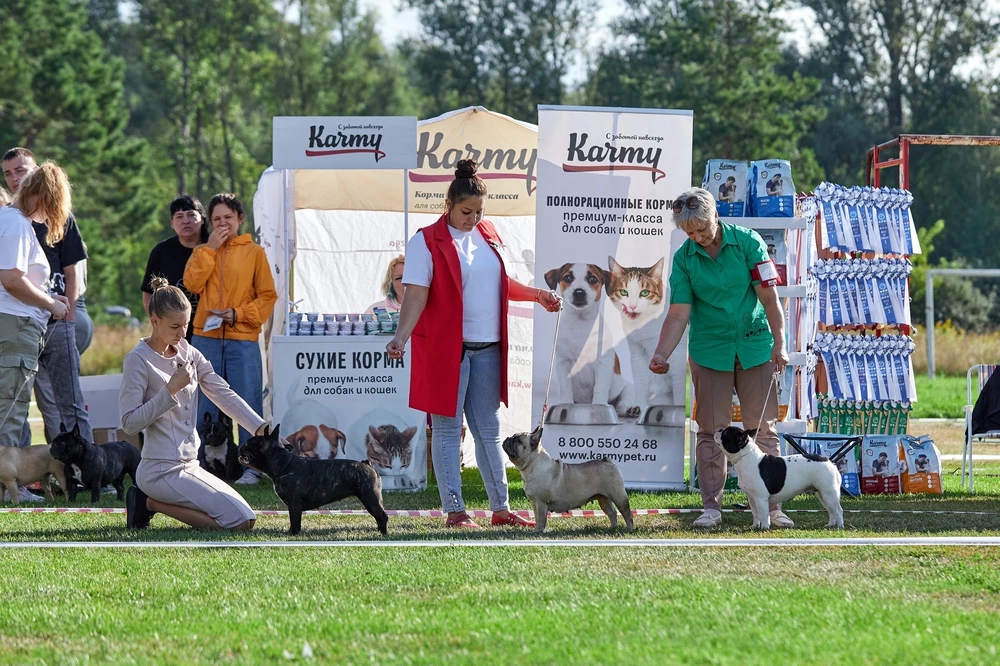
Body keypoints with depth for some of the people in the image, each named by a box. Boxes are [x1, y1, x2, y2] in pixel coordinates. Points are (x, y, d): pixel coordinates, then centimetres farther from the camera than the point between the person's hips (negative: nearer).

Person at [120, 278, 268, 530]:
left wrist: (261, 428, -6)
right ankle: (153, 503, -3)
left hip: (189, 466, 8)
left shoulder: (188, 354, 10)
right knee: (240, 521, -15)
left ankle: (153, 500, 10)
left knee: (246, 520, 9)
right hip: (162, 471, -8)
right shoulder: (139, 361, -11)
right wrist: (170, 390, -21)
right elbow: (130, 422, -15)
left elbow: (224, 394, 5)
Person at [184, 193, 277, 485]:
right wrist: (210, 249, -5)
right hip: (206, 338, 2)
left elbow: (267, 296, 2)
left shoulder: (254, 252, 6)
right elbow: (193, 284, -3)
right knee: (207, 406, 4)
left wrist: (239, 313, -11)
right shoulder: (202, 252, 14)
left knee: (247, 405, -3)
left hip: (243, 339, -2)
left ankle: (250, 467, 1)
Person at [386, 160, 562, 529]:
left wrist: (537, 295, 14)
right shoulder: (427, 242, -7)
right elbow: (417, 294, -15)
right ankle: (455, 511, 1)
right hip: (445, 348, -6)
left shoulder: (488, 235, 13)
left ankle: (500, 508, 17)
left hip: (487, 349, 6)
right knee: (448, 429, -1)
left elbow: (503, 283, 25)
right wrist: (402, 336, -26)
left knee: (489, 429, 12)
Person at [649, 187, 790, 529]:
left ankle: (772, 505, 3)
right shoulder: (684, 258, -2)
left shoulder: (748, 243, -6)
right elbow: (679, 314, -5)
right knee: (712, 431, 2)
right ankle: (711, 506, 8)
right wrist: (661, 354, -18)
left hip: (754, 347, -1)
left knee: (763, 429, 0)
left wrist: (779, 343, -11)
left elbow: (768, 297, -6)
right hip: (709, 351, 1)